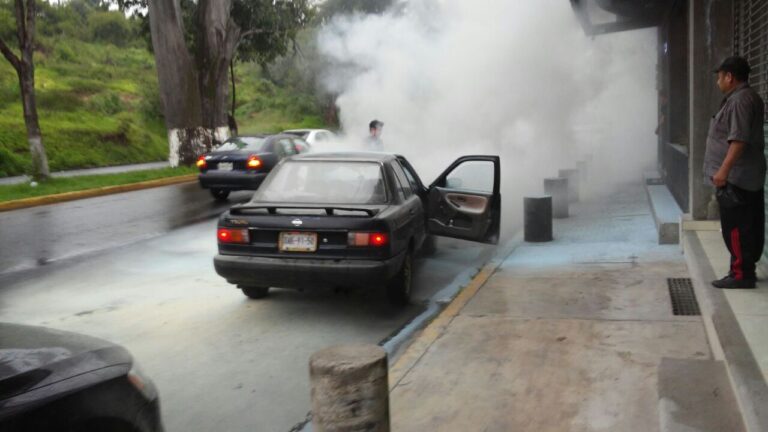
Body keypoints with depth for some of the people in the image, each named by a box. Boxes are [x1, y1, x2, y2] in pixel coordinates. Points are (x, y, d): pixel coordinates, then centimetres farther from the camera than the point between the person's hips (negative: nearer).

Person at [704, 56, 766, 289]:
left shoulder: (740, 100, -16)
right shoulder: (749, 98, 17)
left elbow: (739, 139, -26)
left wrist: (724, 170, -27)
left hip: (735, 177, -11)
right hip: (748, 176, 11)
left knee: (736, 227, -7)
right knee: (749, 226, 13)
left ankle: (741, 274, -3)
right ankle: (746, 270, 20)